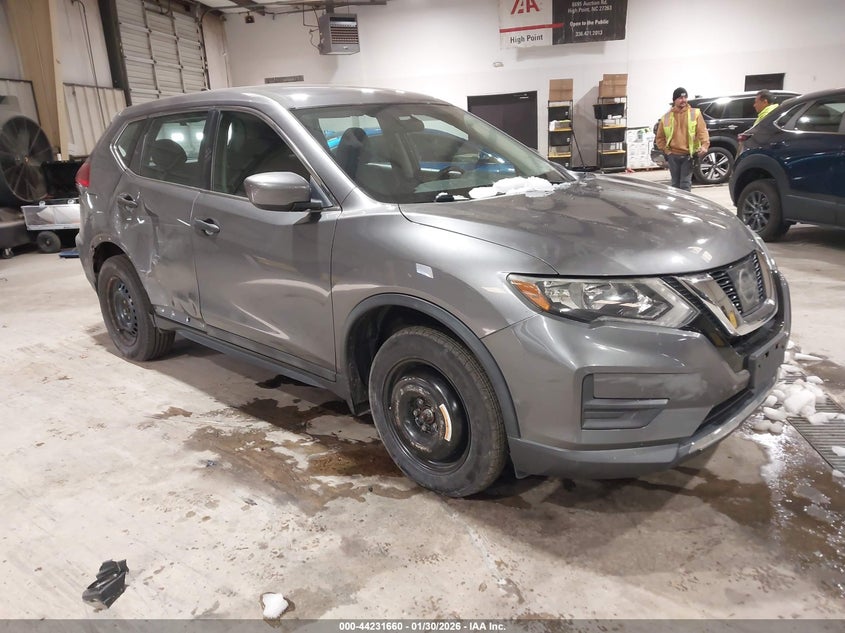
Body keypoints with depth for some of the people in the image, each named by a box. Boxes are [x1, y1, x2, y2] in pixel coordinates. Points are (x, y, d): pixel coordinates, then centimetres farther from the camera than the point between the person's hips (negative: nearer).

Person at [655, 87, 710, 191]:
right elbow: (659, 138, 12)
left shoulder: (695, 113, 2)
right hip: (673, 156, 2)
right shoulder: (666, 117, 6)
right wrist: (666, 151, 0)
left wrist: (705, 145, -25)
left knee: (685, 184, -7)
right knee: (675, 183, 11)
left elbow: (702, 131, -7)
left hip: (688, 155, -2)